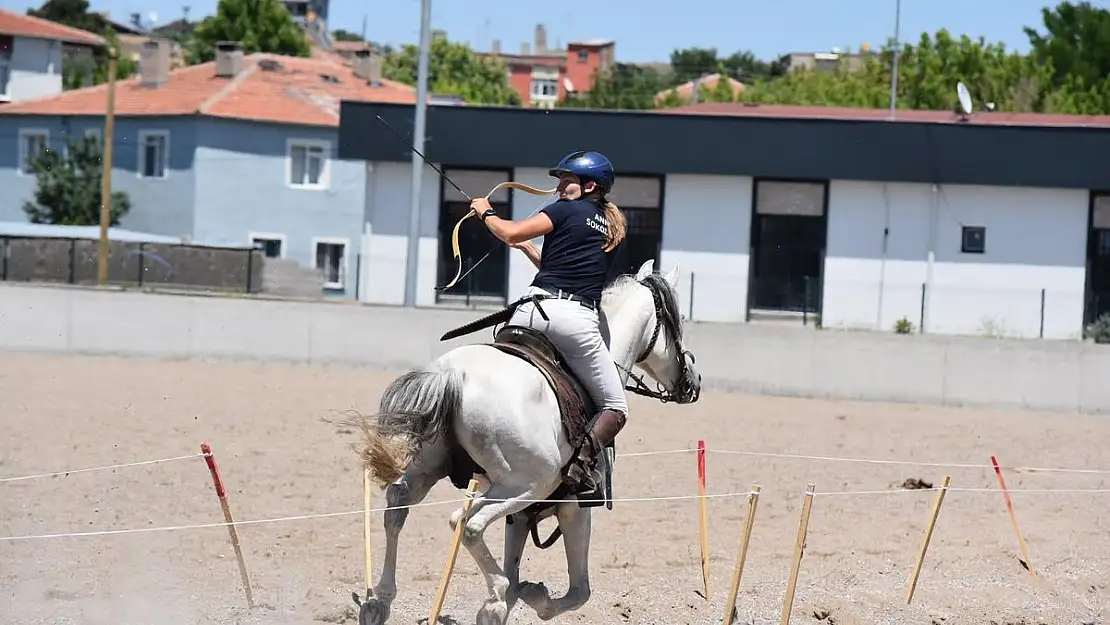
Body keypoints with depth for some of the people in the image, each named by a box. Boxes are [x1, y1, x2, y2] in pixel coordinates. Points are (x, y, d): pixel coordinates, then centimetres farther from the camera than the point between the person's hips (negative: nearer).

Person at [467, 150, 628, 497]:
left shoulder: (568, 210, 6)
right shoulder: (611, 229, 23)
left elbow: (510, 233, -2)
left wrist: (486, 213, 17)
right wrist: (528, 248, 36)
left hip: (536, 310, -3)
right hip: (580, 318, 3)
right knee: (614, 409, 10)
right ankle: (585, 460, -17)